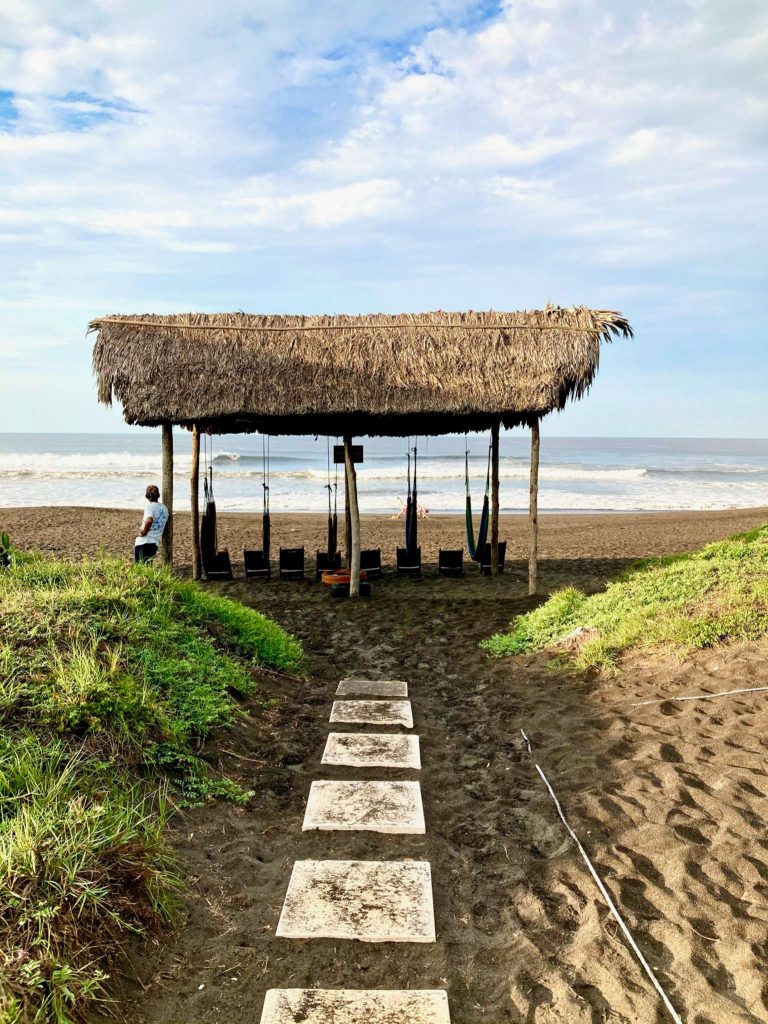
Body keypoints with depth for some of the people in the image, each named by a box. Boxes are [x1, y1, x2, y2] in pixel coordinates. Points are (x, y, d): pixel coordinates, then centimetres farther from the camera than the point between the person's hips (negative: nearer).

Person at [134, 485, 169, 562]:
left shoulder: (149, 506, -9)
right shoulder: (164, 508, 13)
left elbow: (149, 520, -26)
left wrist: (144, 532, -13)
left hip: (144, 542, -7)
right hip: (156, 542, 7)